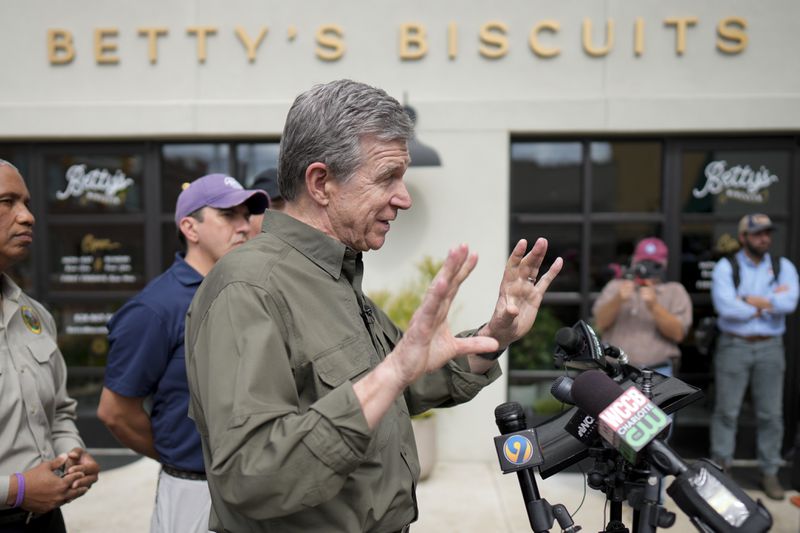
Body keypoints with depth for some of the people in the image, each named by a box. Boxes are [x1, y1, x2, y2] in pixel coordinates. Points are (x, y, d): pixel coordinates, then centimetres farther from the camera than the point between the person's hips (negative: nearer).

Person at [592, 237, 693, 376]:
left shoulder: (675, 291, 9)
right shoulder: (615, 287, 12)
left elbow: (677, 333, -5)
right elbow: (600, 323, -2)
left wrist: (654, 306, -20)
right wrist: (617, 300, -20)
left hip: (657, 374, -1)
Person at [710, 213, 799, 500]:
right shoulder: (726, 267, -2)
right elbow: (725, 307, -17)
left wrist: (750, 300, -13)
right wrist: (769, 302, -9)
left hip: (770, 347, 2)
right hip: (733, 345, -2)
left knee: (771, 413, 7)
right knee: (726, 411, 3)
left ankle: (769, 473, 20)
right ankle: (721, 468, 16)